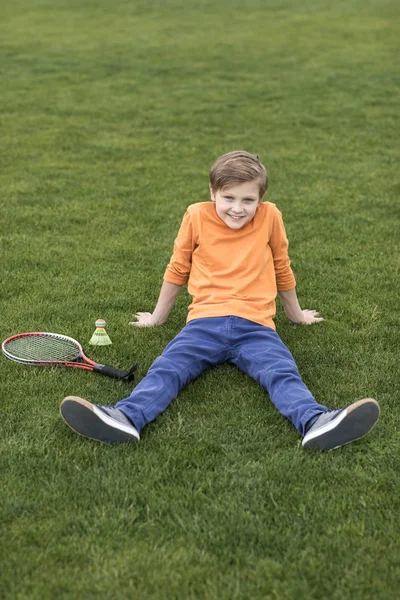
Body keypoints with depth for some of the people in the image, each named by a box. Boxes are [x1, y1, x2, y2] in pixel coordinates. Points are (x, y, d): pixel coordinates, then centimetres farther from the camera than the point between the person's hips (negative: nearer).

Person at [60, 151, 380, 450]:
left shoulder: (270, 216, 8)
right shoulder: (196, 216, 8)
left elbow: (282, 268, 24)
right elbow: (177, 269, 21)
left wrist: (296, 313, 35)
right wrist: (158, 317, 29)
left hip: (255, 325, 0)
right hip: (204, 322, 0)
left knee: (283, 373, -28)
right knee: (166, 369, -26)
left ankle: (315, 422, -51)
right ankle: (127, 417, -47)